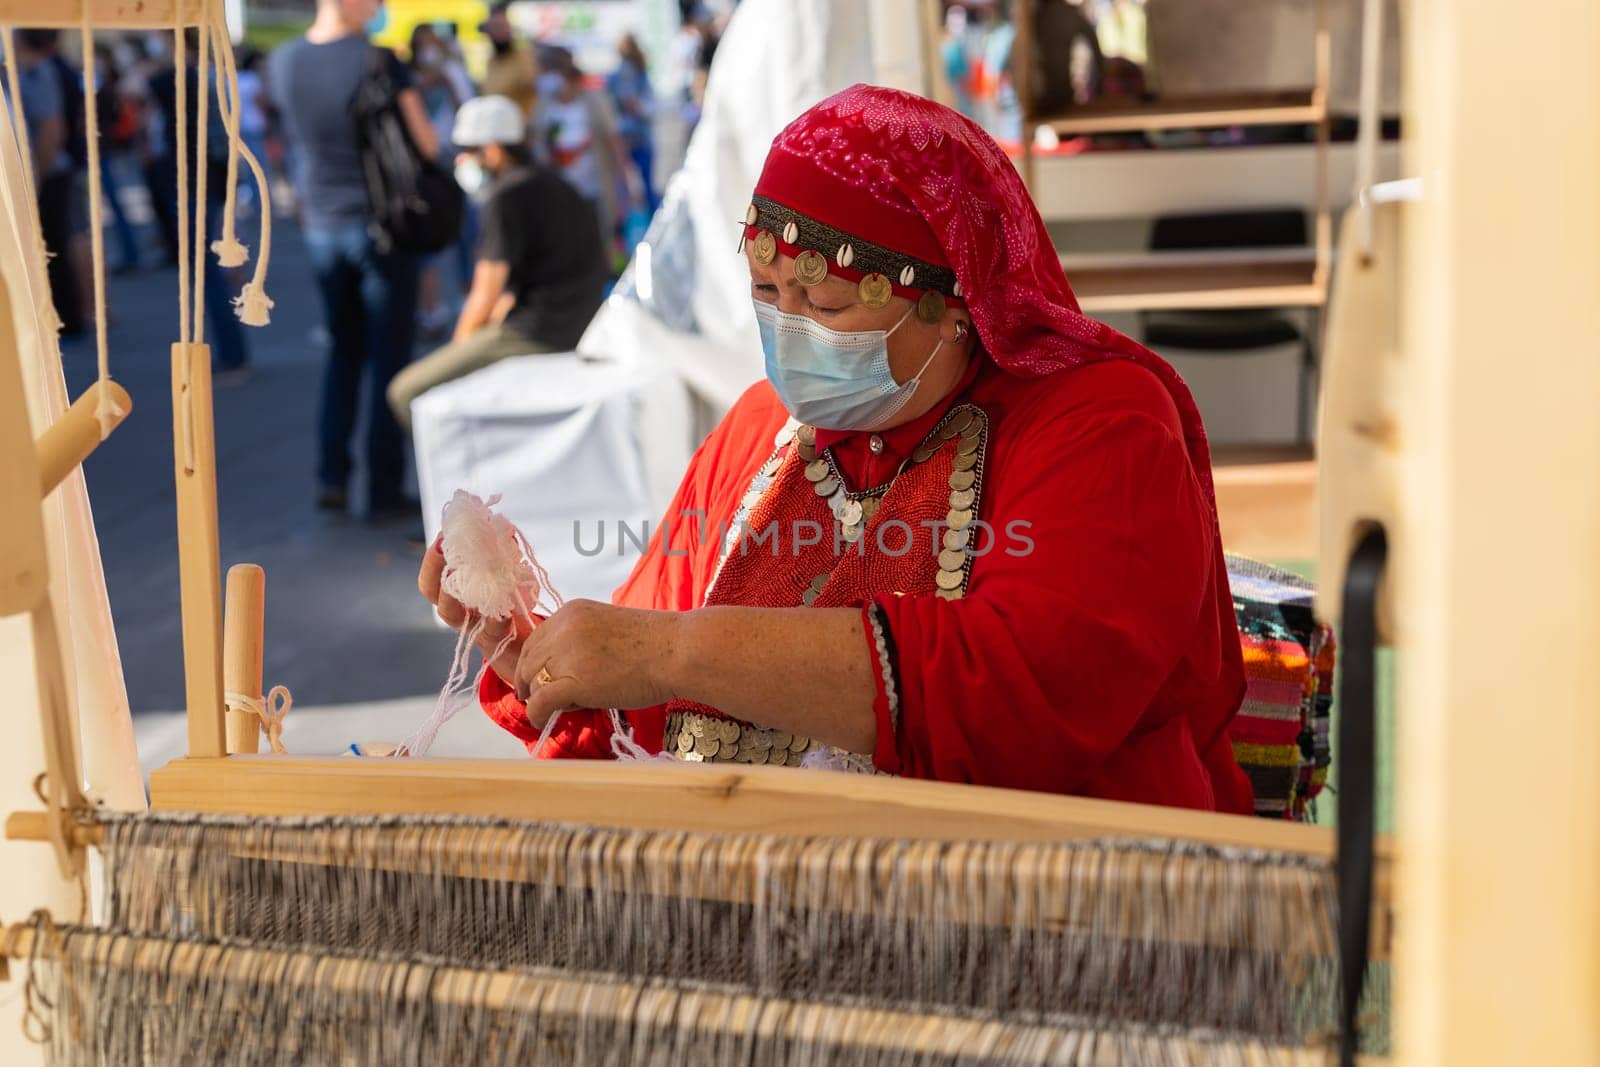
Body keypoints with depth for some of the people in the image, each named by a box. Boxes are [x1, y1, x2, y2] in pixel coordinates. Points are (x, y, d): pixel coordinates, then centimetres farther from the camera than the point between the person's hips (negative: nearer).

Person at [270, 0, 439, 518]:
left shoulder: (281, 63, 0)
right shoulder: (377, 59, -16)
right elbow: (426, 142, -11)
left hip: (321, 226, 5)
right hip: (381, 223, -5)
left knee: (344, 349, 19)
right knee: (388, 357, 4)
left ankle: (331, 477, 12)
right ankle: (384, 490, 6)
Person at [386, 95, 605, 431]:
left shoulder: (507, 198, -12)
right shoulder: (553, 186, 18)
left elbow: (485, 297, -11)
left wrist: (460, 344, 4)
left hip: (532, 337, -10)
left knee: (407, 391, -8)